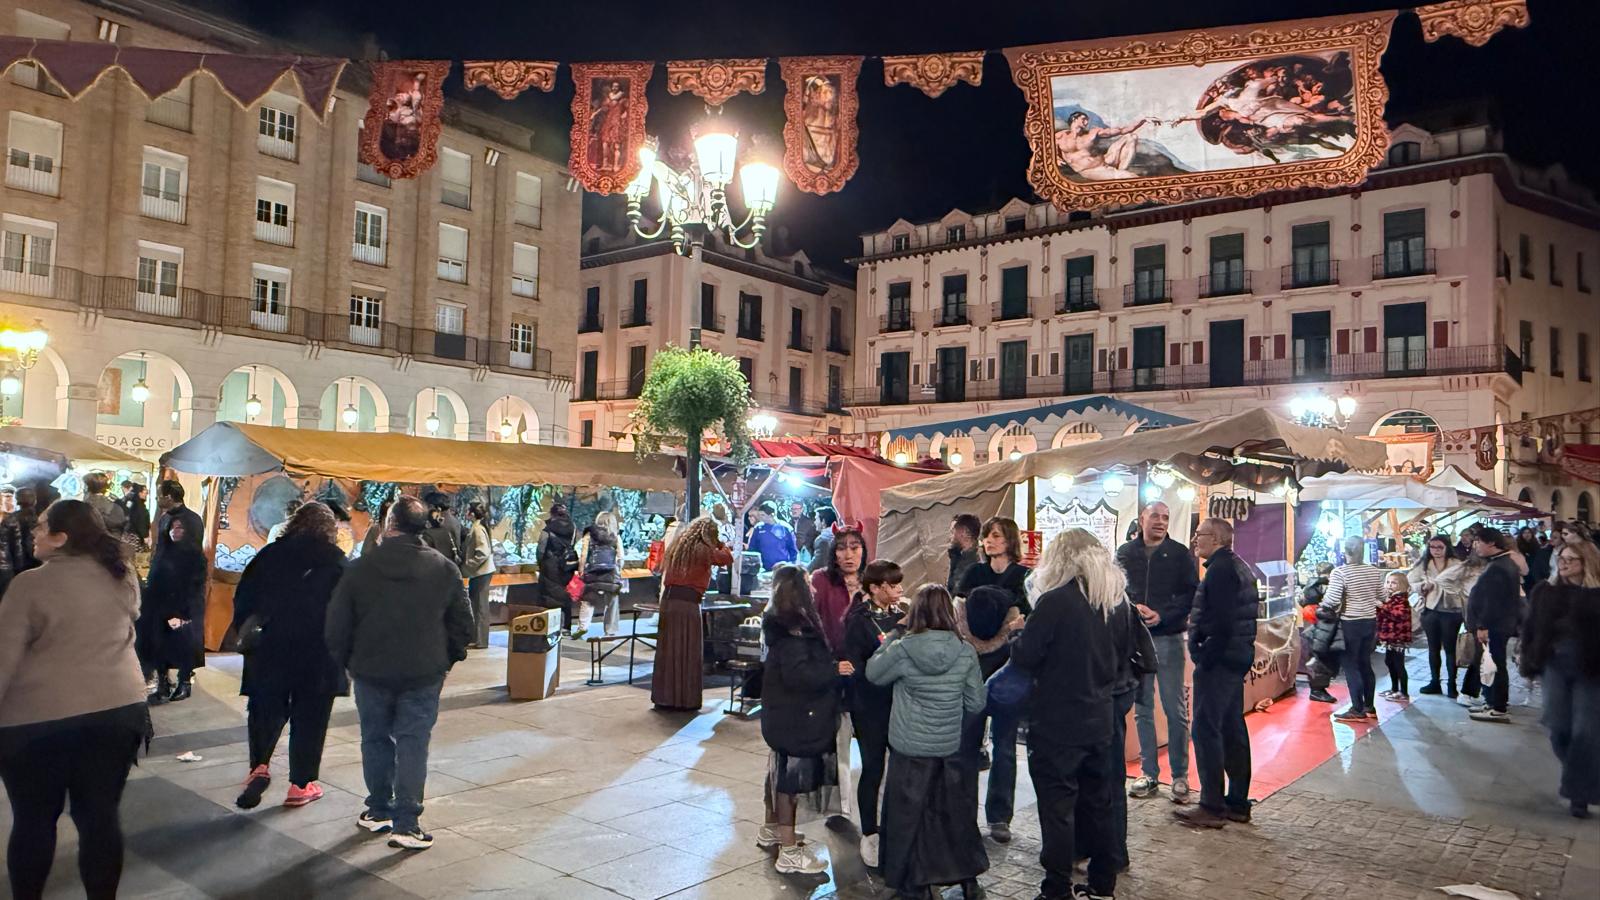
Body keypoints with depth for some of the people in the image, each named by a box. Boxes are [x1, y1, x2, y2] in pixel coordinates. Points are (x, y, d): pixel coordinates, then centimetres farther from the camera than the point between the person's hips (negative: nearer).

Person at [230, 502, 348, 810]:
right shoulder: (335, 560, -6)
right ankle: (300, 785, 14)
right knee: (309, 718, 8)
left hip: (271, 649, 2)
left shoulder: (270, 554, 2)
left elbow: (243, 597, 4)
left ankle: (259, 765, -2)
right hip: (319, 656, -2)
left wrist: (244, 629, 15)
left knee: (266, 710, 17)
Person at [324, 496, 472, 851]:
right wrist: (448, 658, 14)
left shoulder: (359, 569, -8)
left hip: (371, 672, 1)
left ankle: (379, 811, 29)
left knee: (376, 740, 17)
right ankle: (406, 824, 1)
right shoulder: (445, 569, -5)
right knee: (413, 744, 4)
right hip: (424, 674, 0)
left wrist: (346, 661, 13)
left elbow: (336, 627, -3)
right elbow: (462, 624, 0)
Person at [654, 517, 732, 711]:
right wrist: (720, 544, 19)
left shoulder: (678, 545, 15)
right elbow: (727, 558, 2)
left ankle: (664, 696, 17)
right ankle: (686, 699, 6)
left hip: (668, 598, 7)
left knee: (668, 649, 11)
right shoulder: (702, 550, -5)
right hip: (688, 601, -6)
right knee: (688, 651, 2)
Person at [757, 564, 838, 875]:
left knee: (780, 771, 22)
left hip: (785, 713, 10)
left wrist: (830, 664, 2)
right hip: (795, 717, -10)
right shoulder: (792, 628, -23)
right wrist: (834, 670, -20)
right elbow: (798, 674, -28)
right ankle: (789, 853, 5)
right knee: (791, 777, -3)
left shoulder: (785, 622, 8)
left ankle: (771, 830, 38)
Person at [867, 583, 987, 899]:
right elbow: (976, 703, -2)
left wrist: (890, 637, 4)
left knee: (908, 812, 13)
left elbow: (873, 673, 2)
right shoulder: (965, 652, -10)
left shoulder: (902, 650, -17)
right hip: (950, 747, 2)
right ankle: (967, 873, 27)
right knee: (955, 808, 18)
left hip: (909, 748, -2)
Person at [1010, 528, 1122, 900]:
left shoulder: (1055, 602, -17)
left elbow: (1024, 657, -15)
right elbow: (1121, 658, 15)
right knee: (1099, 803, 17)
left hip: (1057, 725, -7)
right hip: (1099, 722, 7)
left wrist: (1019, 637, 4)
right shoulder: (1114, 600, 4)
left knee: (1057, 807, 1)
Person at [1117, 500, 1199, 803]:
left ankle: (1180, 776, 11)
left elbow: (1191, 594, -4)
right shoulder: (1126, 553, 7)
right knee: (1142, 709, 9)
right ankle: (1148, 773, 18)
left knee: (1176, 710, 1)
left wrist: (1161, 614, -16)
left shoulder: (1180, 554, 1)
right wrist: (1133, 608, -14)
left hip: (1168, 638, -2)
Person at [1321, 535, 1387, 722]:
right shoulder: (1374, 571, 1)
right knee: (1365, 664, 15)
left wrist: (1322, 606, -2)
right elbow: (1381, 597, 10)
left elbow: (1332, 600, -21)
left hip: (1350, 623, -6)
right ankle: (1369, 707, 21)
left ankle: (1358, 709, 3)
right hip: (1370, 621, 6)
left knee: (1351, 665, 2)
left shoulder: (1339, 572, -17)